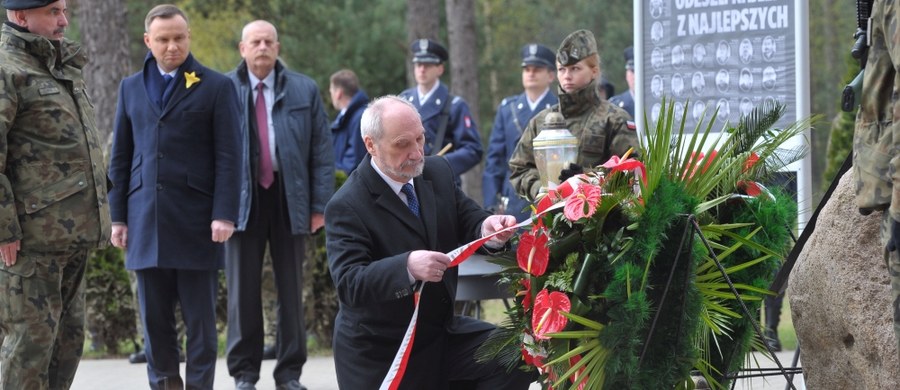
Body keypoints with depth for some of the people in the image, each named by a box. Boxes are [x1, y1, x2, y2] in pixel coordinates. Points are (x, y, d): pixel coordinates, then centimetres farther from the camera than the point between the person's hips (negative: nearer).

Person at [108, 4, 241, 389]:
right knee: (155, 317, 5)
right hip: (146, 223, 3)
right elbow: (120, 157, 14)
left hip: (196, 222, -3)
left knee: (200, 318, 1)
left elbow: (228, 157, -2)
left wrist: (224, 215, -10)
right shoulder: (131, 88, 14)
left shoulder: (216, 87, 2)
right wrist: (118, 216, 8)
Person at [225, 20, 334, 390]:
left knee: (291, 289, 6)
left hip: (290, 198, 1)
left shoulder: (305, 91, 6)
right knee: (243, 289, 2)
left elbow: (322, 150, 6)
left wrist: (320, 204, -1)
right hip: (242, 198, -1)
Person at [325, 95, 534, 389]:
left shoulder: (438, 172, 1)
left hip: (441, 330, 6)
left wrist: (487, 228, -24)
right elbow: (349, 284, -28)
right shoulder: (346, 207, -19)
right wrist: (408, 266, -45)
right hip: (381, 354, -5)